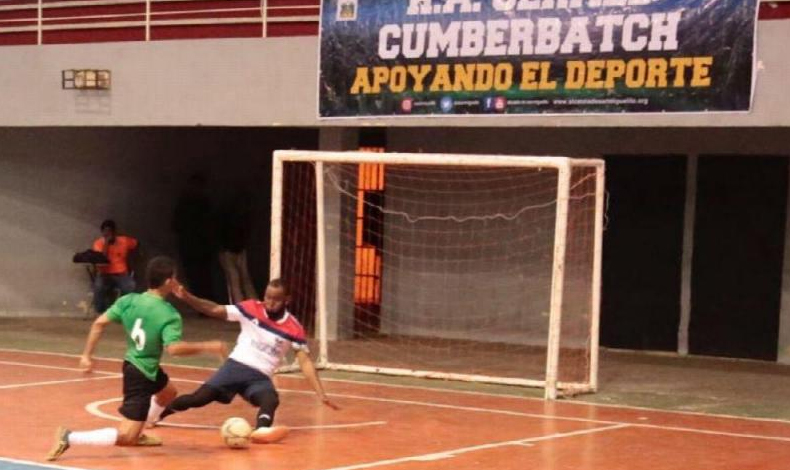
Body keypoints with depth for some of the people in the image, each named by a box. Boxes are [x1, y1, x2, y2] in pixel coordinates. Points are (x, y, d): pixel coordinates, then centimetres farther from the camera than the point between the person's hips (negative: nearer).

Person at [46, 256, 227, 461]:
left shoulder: (129, 300, -3)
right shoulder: (170, 314, -22)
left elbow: (99, 323, -4)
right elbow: (173, 348, -35)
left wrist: (87, 355, 2)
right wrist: (207, 347, -25)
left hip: (132, 365, 9)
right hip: (142, 375, -9)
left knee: (169, 392, 37)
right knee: (126, 438, -9)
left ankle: (136, 434, 38)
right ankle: (69, 438, -17)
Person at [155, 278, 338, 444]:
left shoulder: (294, 328, -3)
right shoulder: (251, 309, -4)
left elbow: (305, 362, -3)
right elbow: (215, 310, -5)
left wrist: (321, 394, -11)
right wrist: (187, 297, -19)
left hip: (260, 377, 0)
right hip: (236, 366, 0)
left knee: (271, 400, -33)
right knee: (198, 398, -16)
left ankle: (262, 430, -63)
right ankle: (157, 412, 6)